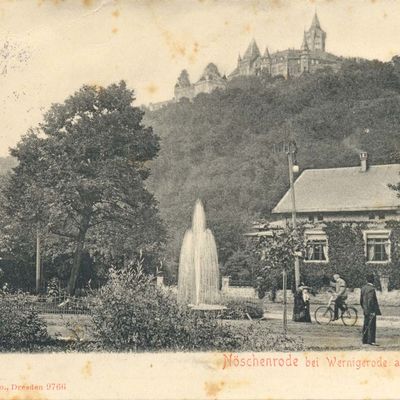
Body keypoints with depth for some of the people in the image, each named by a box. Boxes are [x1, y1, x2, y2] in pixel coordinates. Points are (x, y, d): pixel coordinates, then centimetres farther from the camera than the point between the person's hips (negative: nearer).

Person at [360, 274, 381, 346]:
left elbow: (361, 300, 15)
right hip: (371, 311, -8)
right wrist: (372, 311, -18)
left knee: (366, 326, 12)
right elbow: (370, 301, -21)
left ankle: (365, 340, 17)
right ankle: (371, 340, -8)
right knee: (372, 326, -6)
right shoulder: (371, 289, -16)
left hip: (365, 310, 8)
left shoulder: (363, 288, 9)